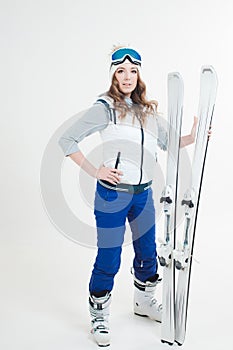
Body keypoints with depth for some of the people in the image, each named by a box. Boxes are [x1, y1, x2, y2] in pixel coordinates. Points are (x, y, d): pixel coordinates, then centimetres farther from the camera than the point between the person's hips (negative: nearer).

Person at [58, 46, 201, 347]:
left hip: (143, 193, 6)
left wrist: (193, 137, -7)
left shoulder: (148, 109, 9)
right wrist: (95, 172, -15)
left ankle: (144, 302, 42)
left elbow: (168, 143, 10)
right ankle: (98, 316, 23)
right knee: (108, 260, 1)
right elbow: (67, 140, -10)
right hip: (112, 195, -6)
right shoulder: (104, 107, -10)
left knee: (148, 252, 18)